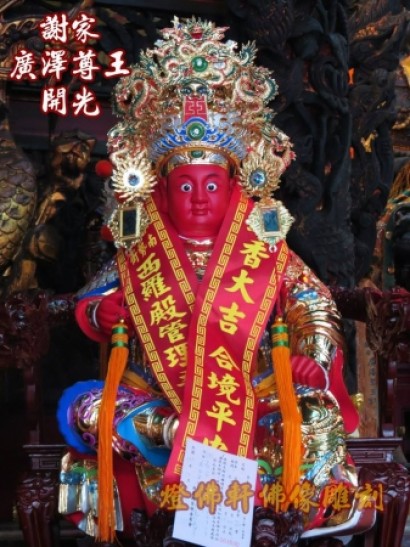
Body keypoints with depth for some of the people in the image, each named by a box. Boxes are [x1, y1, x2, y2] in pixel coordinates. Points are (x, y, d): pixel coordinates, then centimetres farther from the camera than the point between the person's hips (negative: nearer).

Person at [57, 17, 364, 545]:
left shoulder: (267, 251, 2)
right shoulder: (139, 255, 5)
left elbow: (315, 309, 2)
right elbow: (92, 299, 14)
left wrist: (312, 358, -16)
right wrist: (100, 311, -10)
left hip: (252, 397, -1)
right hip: (156, 397, 1)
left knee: (317, 419, -28)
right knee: (80, 406, -24)